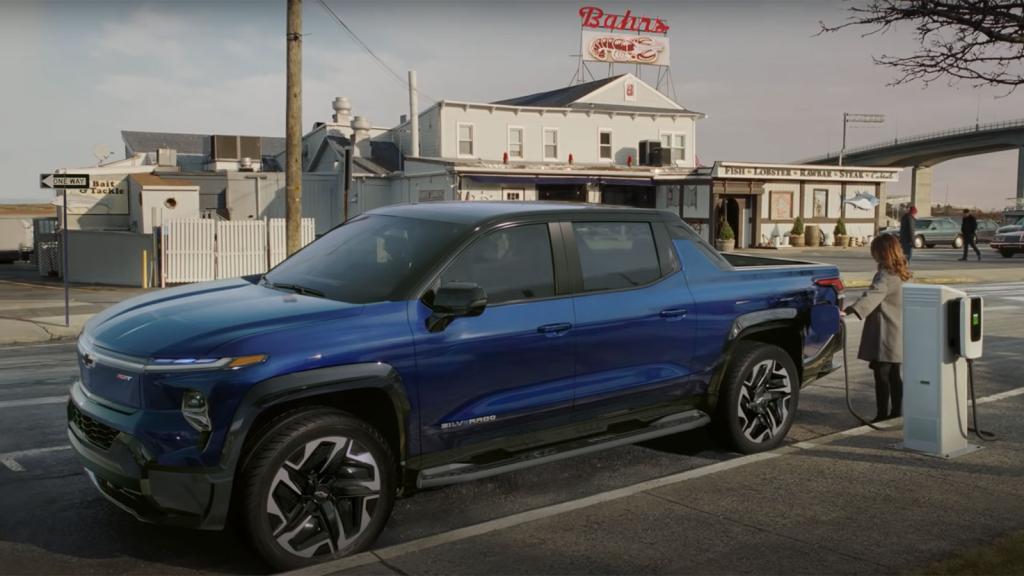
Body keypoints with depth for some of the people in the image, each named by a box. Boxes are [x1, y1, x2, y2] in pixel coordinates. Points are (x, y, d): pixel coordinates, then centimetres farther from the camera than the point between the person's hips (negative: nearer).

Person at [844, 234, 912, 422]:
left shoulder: (886, 276, -19)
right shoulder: (899, 274, 13)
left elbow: (871, 296, -34)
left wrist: (849, 310, -45)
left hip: (884, 336, -10)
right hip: (896, 334, 10)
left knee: (881, 375, -5)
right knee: (893, 375, 16)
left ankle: (882, 415, -2)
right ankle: (897, 412, 24)